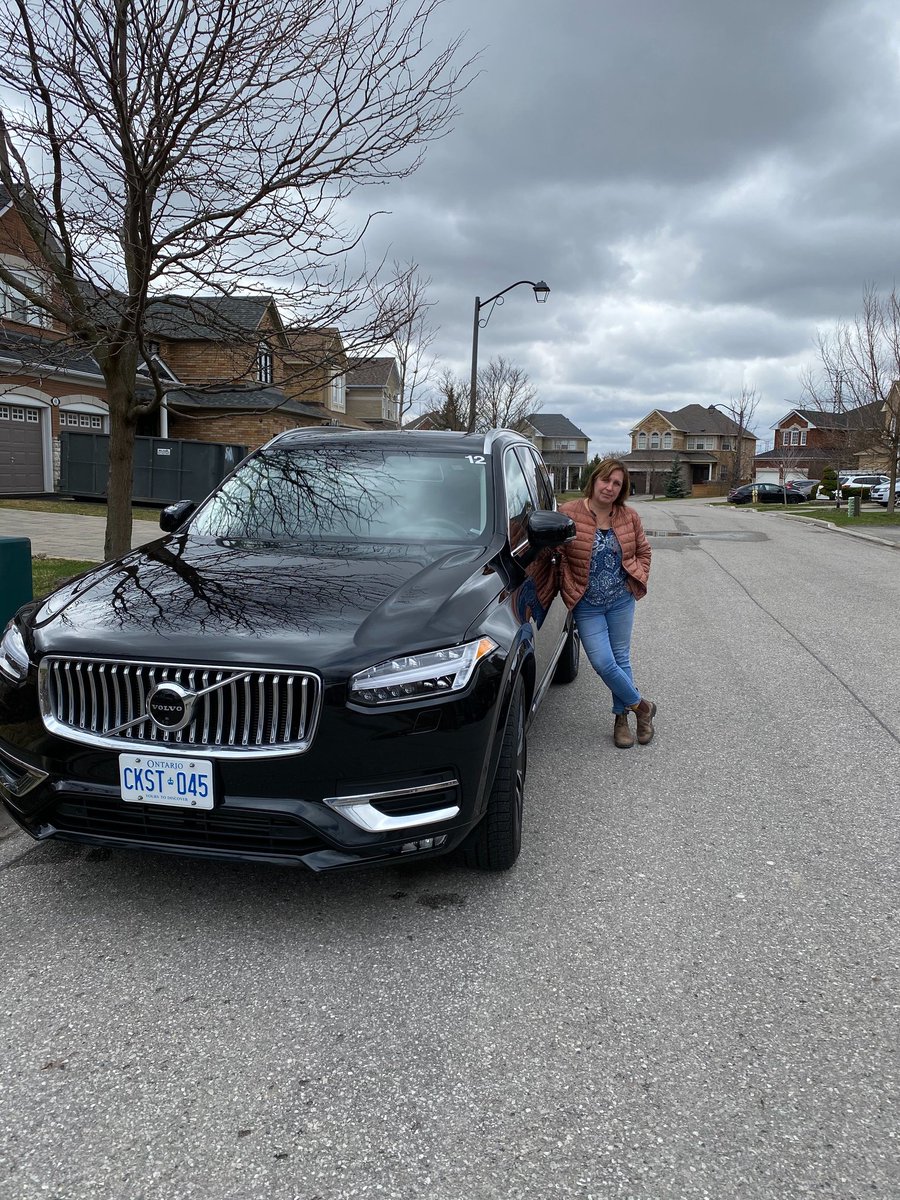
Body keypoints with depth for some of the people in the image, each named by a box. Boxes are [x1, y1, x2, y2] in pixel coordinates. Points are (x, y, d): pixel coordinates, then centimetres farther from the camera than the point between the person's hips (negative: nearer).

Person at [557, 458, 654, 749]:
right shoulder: (569, 514, -12)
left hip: (621, 600, 3)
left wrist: (638, 579, 2)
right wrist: (570, 588, -11)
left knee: (620, 659, 10)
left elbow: (643, 550, 13)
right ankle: (640, 705, 16)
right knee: (603, 663, -7)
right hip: (587, 605, -3)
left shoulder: (629, 517, -1)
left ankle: (621, 717, 26)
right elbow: (558, 553, -7)